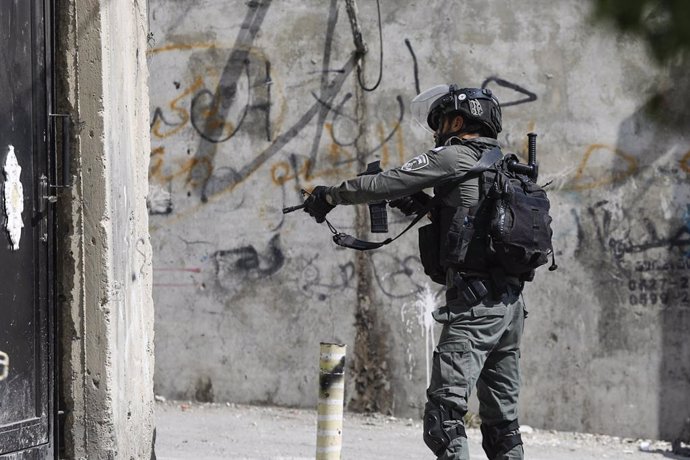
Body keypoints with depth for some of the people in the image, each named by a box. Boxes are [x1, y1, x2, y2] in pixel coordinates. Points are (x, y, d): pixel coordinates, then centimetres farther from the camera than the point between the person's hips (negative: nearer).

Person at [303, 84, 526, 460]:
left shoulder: (455, 156, -3)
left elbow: (384, 183, -3)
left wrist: (330, 196, 9)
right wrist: (419, 206, 18)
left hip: (475, 302, -9)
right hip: (511, 303, 9)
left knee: (445, 409, -14)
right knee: (501, 418, 11)